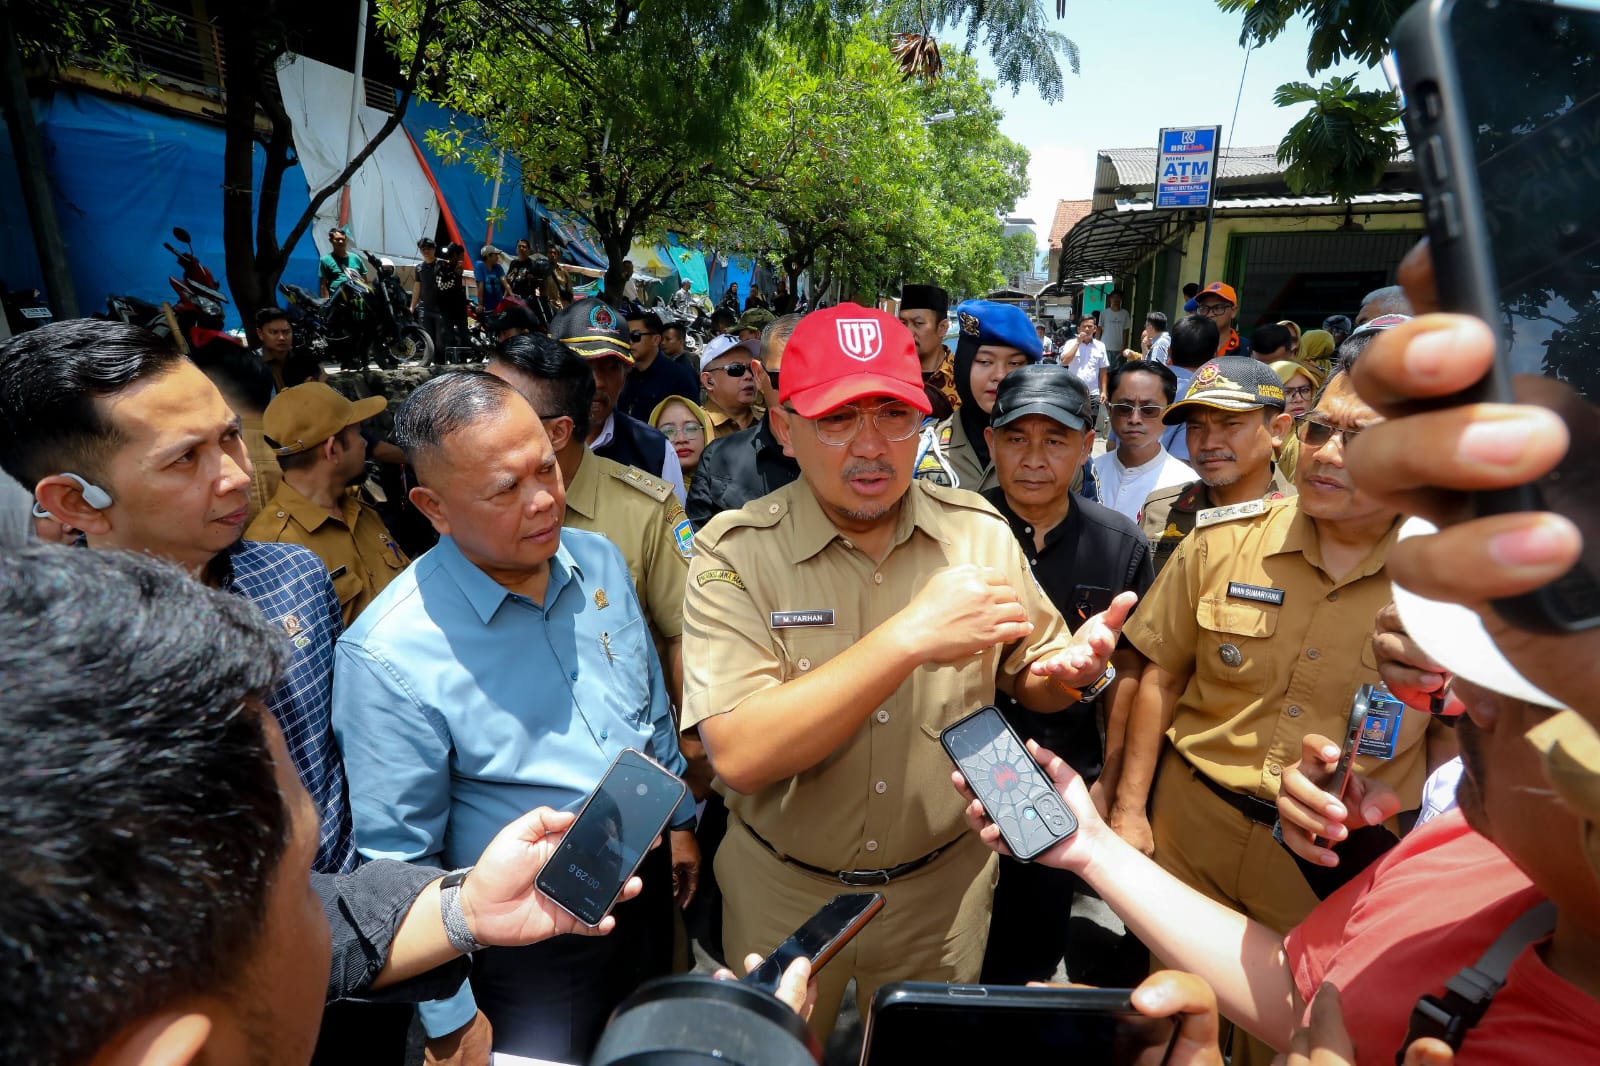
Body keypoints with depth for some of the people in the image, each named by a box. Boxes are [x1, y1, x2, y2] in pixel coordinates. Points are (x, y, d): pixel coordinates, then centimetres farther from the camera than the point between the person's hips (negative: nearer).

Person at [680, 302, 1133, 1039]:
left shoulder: (979, 533, -9)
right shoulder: (734, 554, -19)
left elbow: (1028, 682, 3)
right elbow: (739, 754, -30)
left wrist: (1066, 668, -21)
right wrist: (912, 635, -36)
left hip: (944, 884, 2)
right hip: (784, 892, -1)